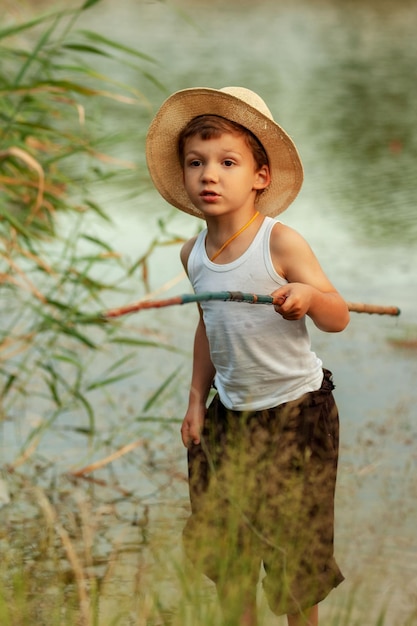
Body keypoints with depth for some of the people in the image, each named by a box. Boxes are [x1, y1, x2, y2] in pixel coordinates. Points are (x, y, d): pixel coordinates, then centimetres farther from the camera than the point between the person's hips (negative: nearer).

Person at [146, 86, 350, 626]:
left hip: (294, 407, -5)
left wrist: (309, 296, -40)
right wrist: (197, 399, 13)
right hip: (230, 411, 5)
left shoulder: (281, 243, -18)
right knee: (220, 537, 10)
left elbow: (338, 318, -19)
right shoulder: (193, 255, -1)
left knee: (291, 541, 3)